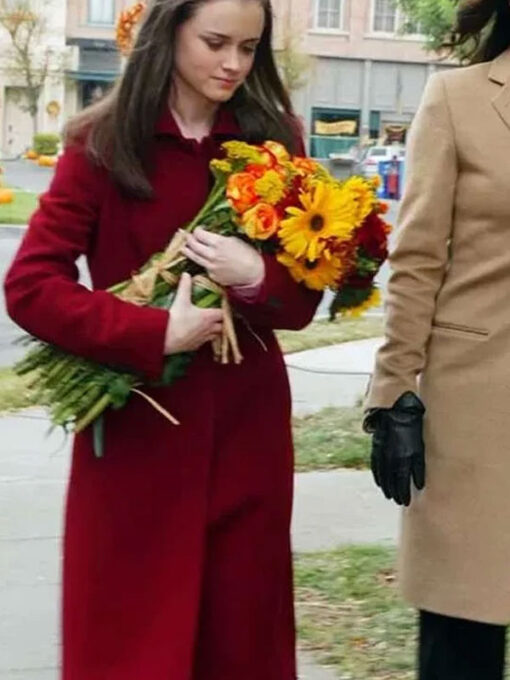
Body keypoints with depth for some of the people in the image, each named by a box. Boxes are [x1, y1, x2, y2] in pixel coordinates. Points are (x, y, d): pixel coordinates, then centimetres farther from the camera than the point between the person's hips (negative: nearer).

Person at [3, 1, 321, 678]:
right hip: (137, 428, -2)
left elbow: (303, 299, 5)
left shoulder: (273, 138, 4)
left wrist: (256, 278, -16)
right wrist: (157, 332, -19)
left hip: (245, 428, 3)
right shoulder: (103, 142, -4)